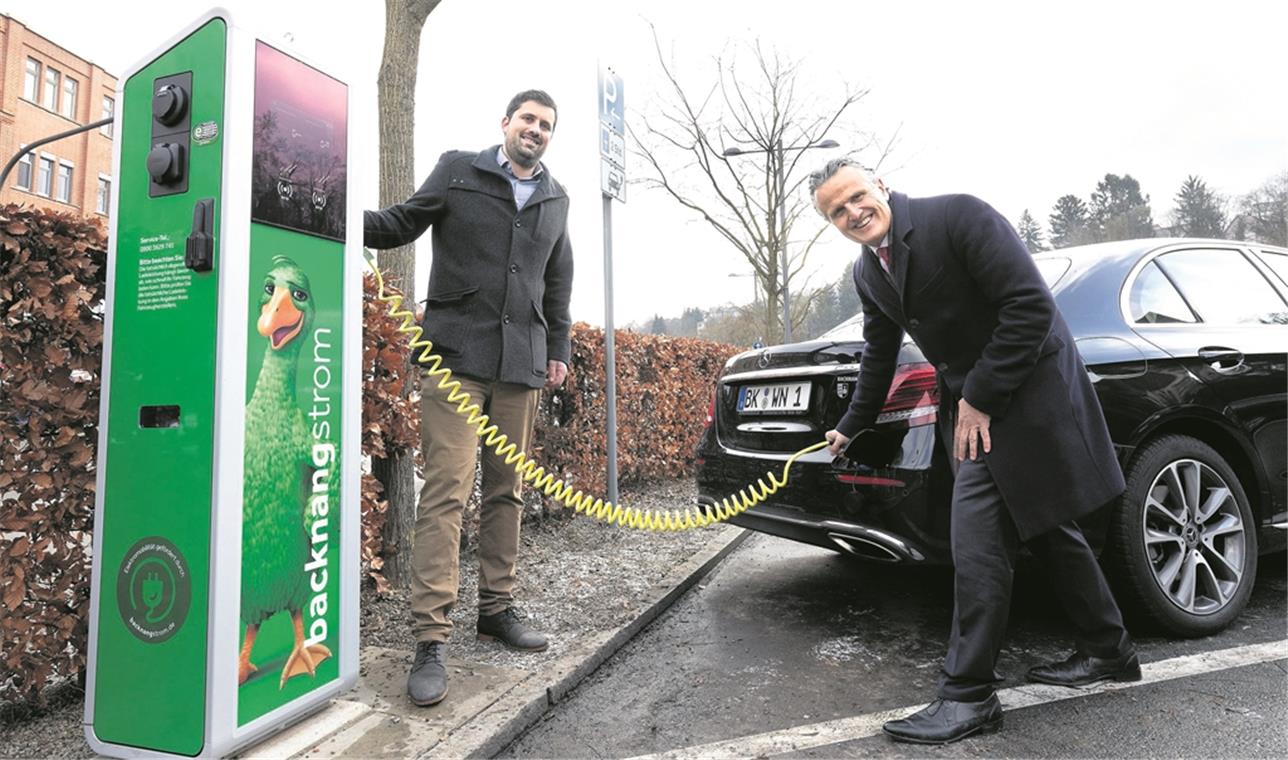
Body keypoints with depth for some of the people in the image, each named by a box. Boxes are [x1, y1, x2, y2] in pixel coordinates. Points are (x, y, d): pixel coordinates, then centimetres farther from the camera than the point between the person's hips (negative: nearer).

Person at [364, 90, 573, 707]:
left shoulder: (555, 199, 19)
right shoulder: (458, 171, 7)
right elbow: (399, 225, 6)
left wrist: (558, 348, 20)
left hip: (522, 365, 5)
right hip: (456, 356, -4)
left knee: (506, 490, 9)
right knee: (447, 489, -11)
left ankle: (497, 607, 22)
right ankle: (431, 638, -5)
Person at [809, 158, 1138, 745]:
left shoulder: (958, 216, -16)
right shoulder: (867, 272, 6)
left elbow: (1031, 306, -21)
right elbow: (879, 354, 19)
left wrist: (979, 400, -19)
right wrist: (851, 427, 27)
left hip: (1028, 392, -8)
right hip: (973, 404, 8)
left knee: (977, 546, -11)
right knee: (1047, 531, 18)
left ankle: (968, 696, 0)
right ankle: (1108, 652, 37)